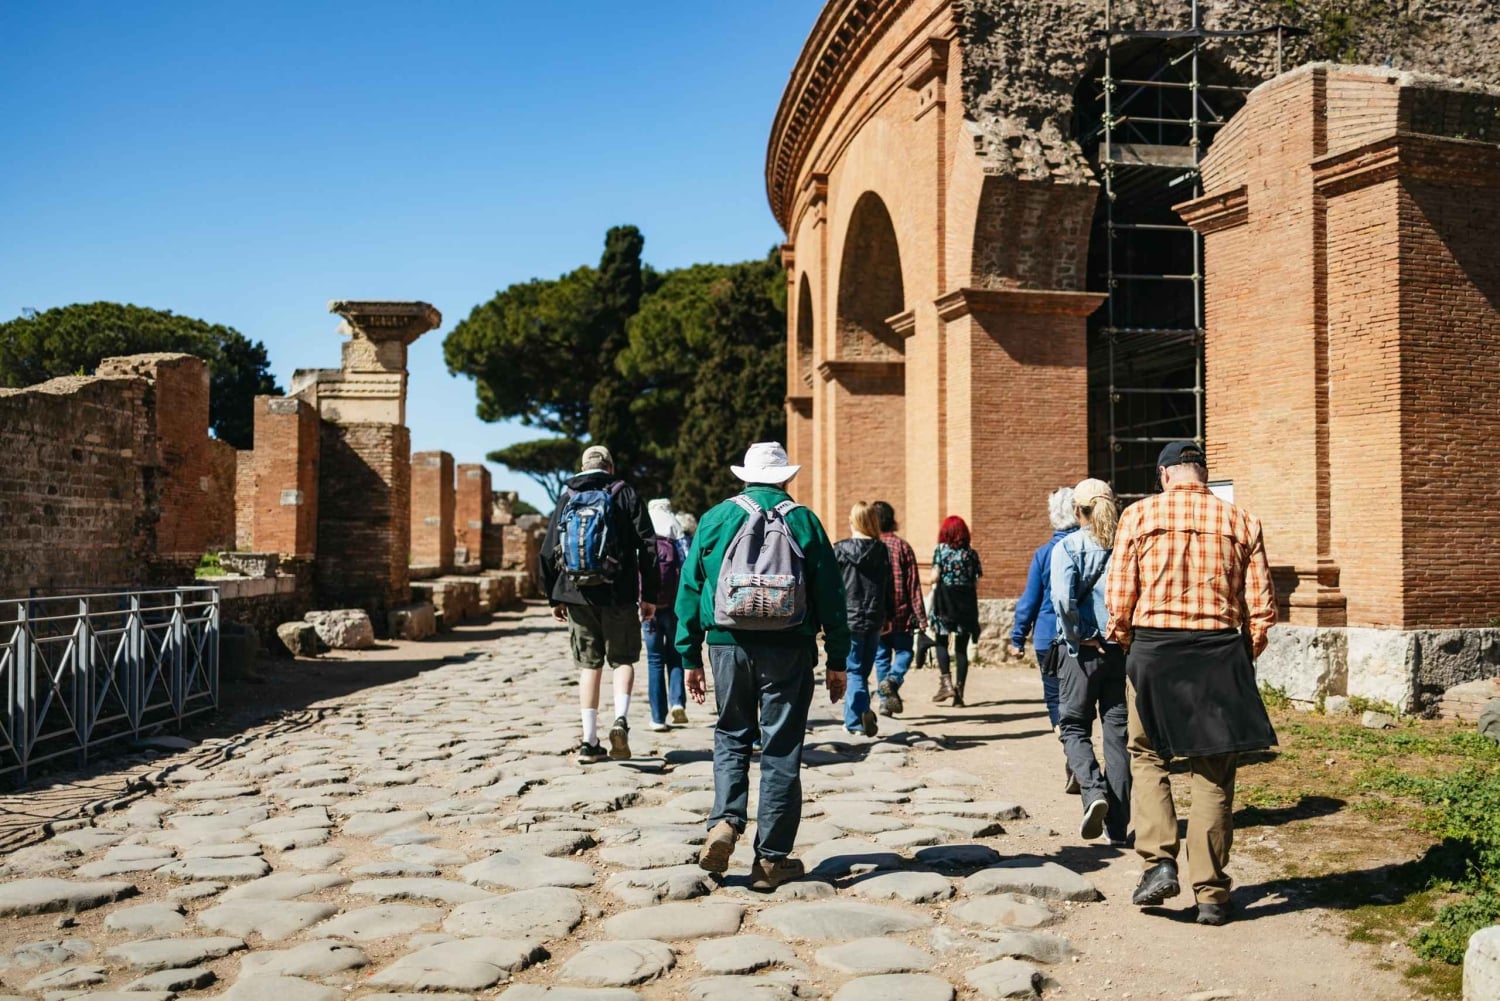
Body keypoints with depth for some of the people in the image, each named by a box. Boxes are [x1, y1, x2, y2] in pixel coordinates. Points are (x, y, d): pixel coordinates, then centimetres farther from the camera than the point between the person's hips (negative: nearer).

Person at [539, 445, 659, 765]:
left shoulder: (567, 498, 8)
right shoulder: (625, 494, 1)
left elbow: (548, 552, 8)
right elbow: (647, 546, -4)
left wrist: (555, 598, 15)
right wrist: (649, 595, 1)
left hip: (577, 595, 2)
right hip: (619, 595, -2)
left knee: (589, 665, 9)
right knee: (622, 659, 10)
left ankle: (590, 742, 8)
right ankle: (620, 720, -13)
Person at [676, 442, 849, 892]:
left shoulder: (715, 519, 5)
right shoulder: (803, 521, 2)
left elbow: (690, 589, 6)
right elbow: (830, 593, 1)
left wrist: (691, 657, 12)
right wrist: (837, 661, 6)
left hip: (728, 645, 1)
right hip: (788, 650, -1)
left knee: (732, 737, 19)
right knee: (782, 751, 6)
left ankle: (725, 822, -2)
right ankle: (771, 859, 9)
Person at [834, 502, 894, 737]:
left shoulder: (840, 550, -6)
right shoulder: (882, 550, 2)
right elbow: (889, 586, 7)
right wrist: (889, 617, 15)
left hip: (849, 619, -3)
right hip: (875, 619, 3)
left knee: (854, 670, 2)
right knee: (863, 670, 13)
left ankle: (862, 711, -20)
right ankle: (853, 719, 17)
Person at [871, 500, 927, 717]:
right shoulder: (902, 546, -4)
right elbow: (913, 584, -5)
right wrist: (920, 616, -2)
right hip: (900, 613, -2)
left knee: (881, 656, 10)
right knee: (903, 651, 11)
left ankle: (885, 699, 8)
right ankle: (893, 679, -15)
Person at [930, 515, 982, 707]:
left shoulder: (941, 549, -1)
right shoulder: (971, 553, 6)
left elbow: (935, 577, -8)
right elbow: (976, 583, 3)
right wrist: (974, 609, 12)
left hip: (945, 600, -2)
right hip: (966, 603, 2)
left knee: (942, 642, 9)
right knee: (961, 648, 7)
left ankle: (946, 682, -9)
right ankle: (959, 692, 5)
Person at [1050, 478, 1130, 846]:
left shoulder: (1068, 546, -7)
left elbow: (1063, 597, -20)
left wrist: (1077, 636, -8)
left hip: (1082, 650, -3)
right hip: (1124, 650, 3)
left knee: (1074, 728, 13)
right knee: (1118, 733, 9)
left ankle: (1094, 791, -14)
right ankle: (1117, 826, 12)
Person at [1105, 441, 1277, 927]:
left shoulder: (1139, 515, -1)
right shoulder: (1241, 522, 4)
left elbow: (1119, 595, -4)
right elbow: (1262, 607, 3)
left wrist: (1125, 642, 13)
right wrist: (1243, 658, 16)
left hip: (1154, 649, -1)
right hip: (1220, 651, 2)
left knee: (1147, 757, 15)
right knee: (1214, 774, 9)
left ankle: (1159, 862, -1)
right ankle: (1212, 894, 13)